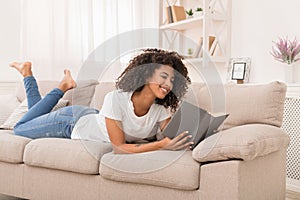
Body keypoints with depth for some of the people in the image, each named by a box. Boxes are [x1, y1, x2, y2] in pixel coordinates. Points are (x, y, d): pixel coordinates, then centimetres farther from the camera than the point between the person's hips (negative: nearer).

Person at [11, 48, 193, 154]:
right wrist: (162, 145, -49)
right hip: (74, 121, -5)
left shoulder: (162, 108, -25)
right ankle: (63, 87, 24)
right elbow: (119, 148, -39)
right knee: (20, 129, 23)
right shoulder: (116, 99, -41)